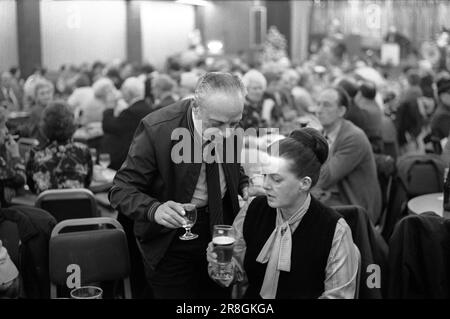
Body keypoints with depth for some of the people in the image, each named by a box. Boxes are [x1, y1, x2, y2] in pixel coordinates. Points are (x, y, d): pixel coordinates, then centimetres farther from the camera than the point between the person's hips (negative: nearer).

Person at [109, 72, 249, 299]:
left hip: (220, 224, 4)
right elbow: (121, 191, -23)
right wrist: (154, 210, -42)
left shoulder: (228, 122, -11)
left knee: (219, 294, 18)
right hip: (171, 237, -4)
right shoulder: (156, 129, -27)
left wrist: (243, 184, -9)